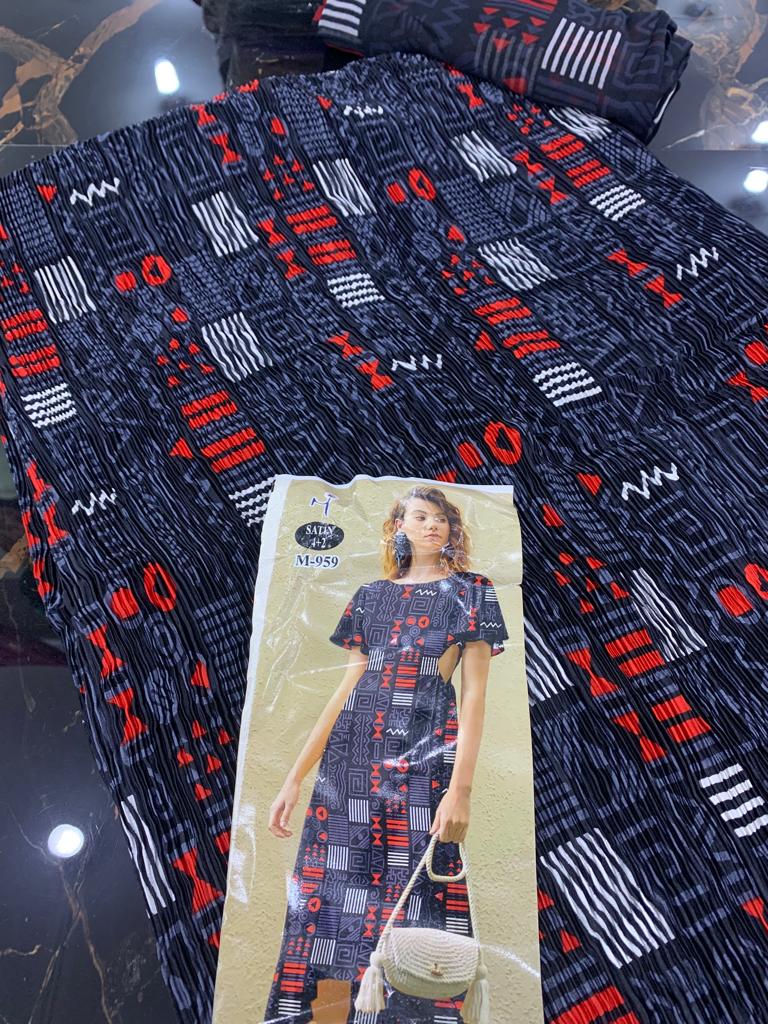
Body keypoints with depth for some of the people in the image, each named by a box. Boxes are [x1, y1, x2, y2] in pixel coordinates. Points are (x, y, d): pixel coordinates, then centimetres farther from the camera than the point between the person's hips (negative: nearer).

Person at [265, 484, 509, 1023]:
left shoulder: (470, 591, 5)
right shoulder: (372, 595, 14)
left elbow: (475, 694, -1)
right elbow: (350, 684, 12)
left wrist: (461, 788, -12)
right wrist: (296, 776, 8)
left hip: (426, 758, -3)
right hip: (352, 758, 4)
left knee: (411, 908, -1)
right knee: (332, 895, 4)